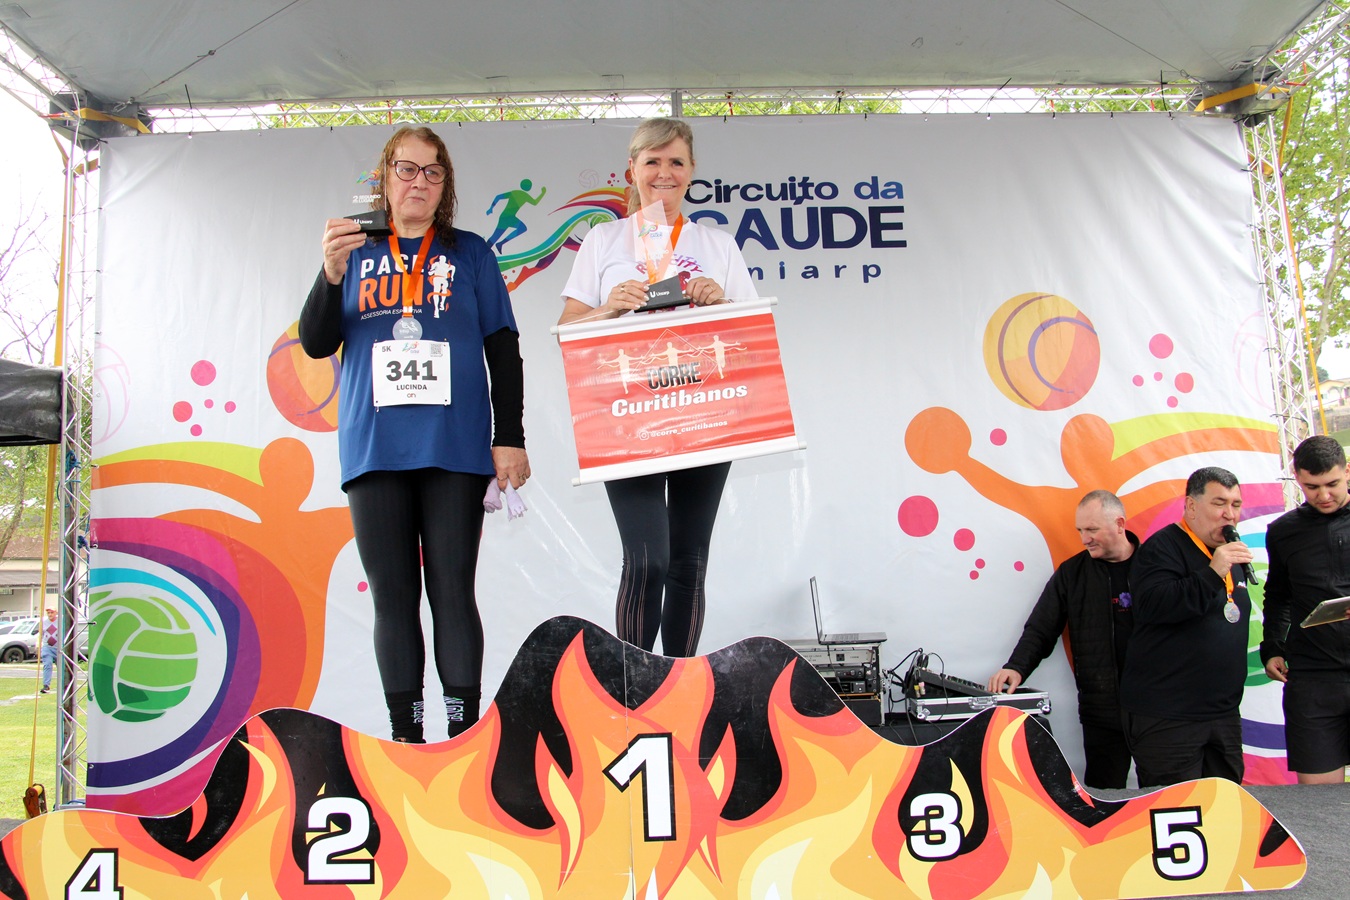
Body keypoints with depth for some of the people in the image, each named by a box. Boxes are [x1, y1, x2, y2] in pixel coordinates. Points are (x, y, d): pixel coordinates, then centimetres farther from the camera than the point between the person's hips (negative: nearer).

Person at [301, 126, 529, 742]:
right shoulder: (355, 251, 15)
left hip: (455, 449, -1)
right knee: (392, 594, 3)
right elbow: (315, 345, 7)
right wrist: (331, 273, -10)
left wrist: (510, 439, 0)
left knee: (452, 589, -3)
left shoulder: (469, 253, 12)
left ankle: (464, 733, 0)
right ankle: (405, 734, 10)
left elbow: (503, 351, 9)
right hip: (375, 451, 2)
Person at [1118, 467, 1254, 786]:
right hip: (1165, 717, -8)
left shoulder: (1231, 556, 17)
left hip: (1223, 712, 9)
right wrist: (1213, 573, -31)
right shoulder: (1161, 549, -11)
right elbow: (1152, 606, -28)